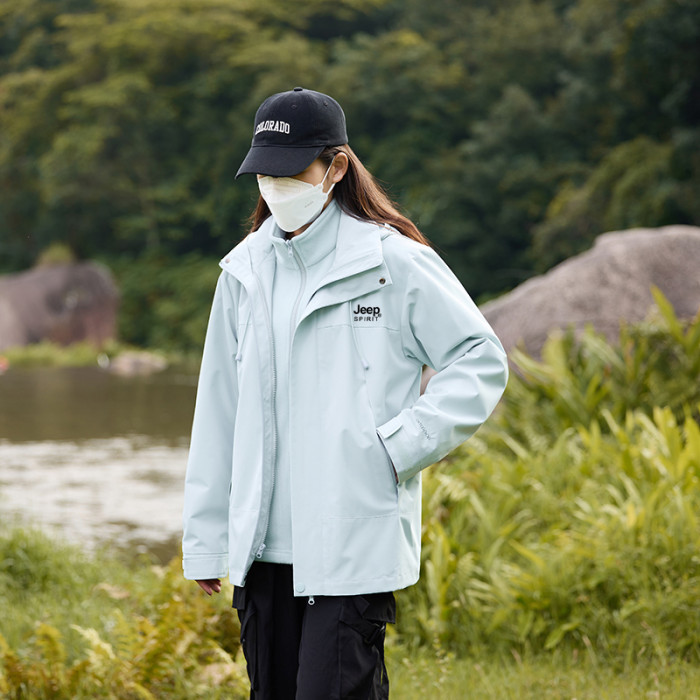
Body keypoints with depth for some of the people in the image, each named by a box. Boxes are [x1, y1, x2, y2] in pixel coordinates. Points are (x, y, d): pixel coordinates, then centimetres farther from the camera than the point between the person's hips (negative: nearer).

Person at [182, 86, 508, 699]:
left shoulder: (392, 263, -5)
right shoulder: (246, 271, 11)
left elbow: (482, 360, -1)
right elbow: (220, 411, 14)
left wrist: (401, 446, -10)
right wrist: (205, 540, 13)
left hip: (356, 549, -5)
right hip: (264, 546, 6)